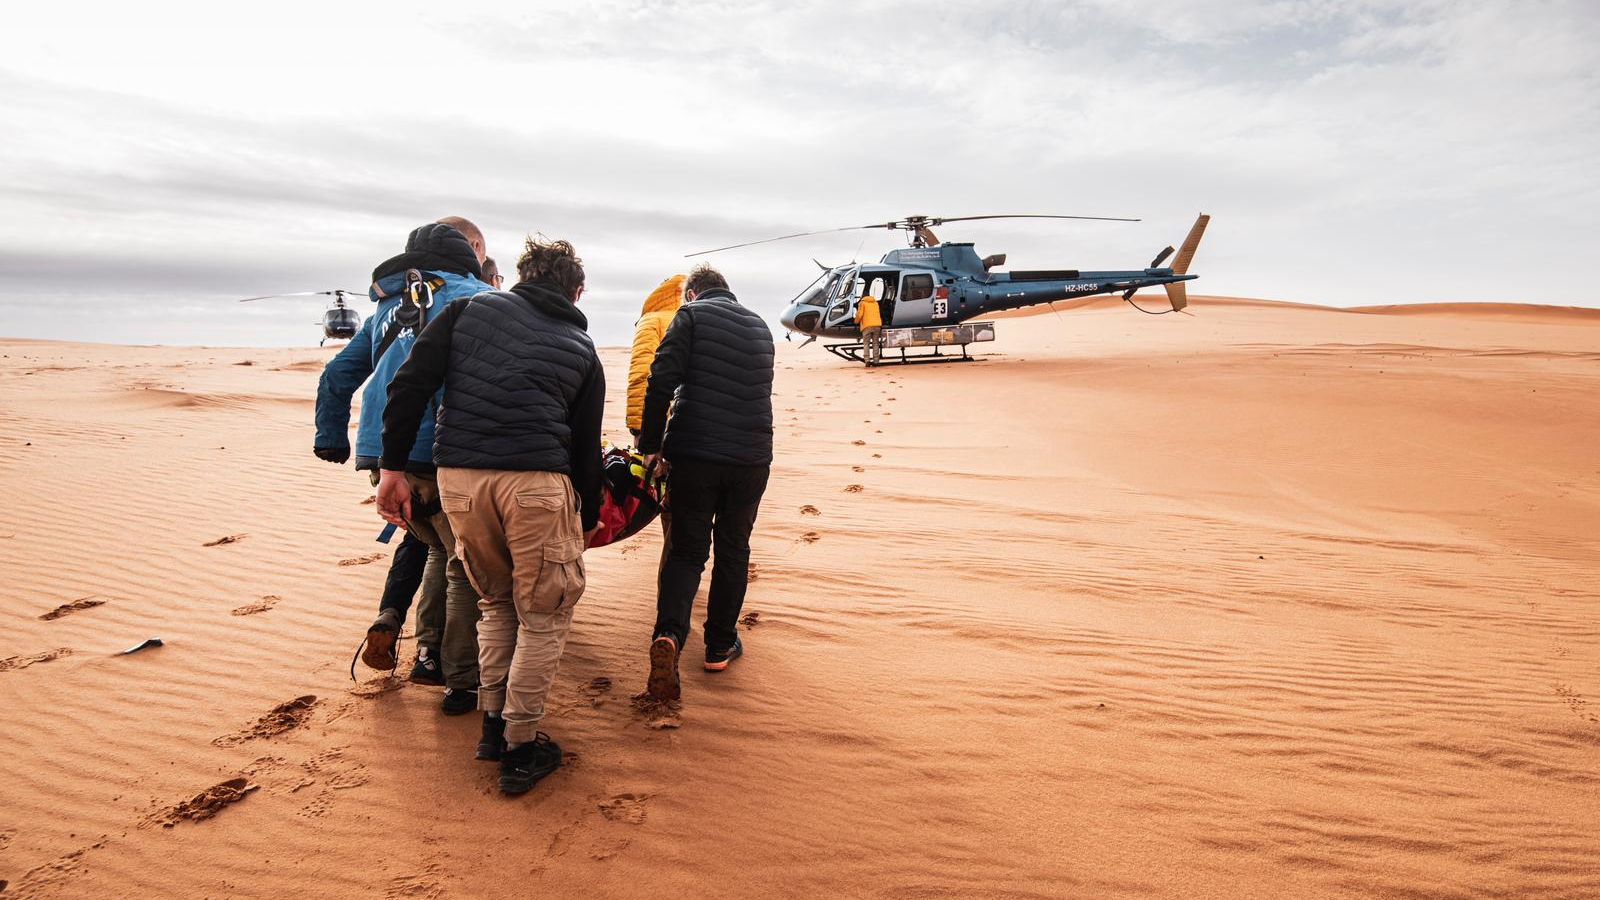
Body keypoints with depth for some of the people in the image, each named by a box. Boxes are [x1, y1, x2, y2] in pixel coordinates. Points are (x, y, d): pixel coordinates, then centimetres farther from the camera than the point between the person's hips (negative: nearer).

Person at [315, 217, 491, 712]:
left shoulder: (389, 305, 23)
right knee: (467, 564, 6)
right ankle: (463, 681, 11)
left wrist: (331, 439, 33)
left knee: (440, 547, 24)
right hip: (437, 453, -7)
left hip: (380, 453, 7)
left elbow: (337, 375, 26)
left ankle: (430, 654, 23)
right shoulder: (474, 296, 2)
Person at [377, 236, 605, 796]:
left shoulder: (472, 309, 15)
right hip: (534, 482, -3)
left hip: (458, 478, 3)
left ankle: (493, 725, 30)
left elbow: (409, 385, 4)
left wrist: (393, 466, 7)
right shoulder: (583, 351, 13)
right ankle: (520, 749, 17)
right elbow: (586, 449, 15)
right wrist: (588, 519, 26)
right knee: (543, 614, 11)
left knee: (496, 602, 23)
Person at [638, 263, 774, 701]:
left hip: (694, 454, -3)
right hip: (751, 457, 4)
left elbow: (662, 381, -9)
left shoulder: (691, 316, 1)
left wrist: (651, 444, -1)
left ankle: (669, 634, -14)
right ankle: (720, 645, 25)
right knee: (733, 551, 17)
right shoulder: (760, 328, 18)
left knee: (685, 550, 7)